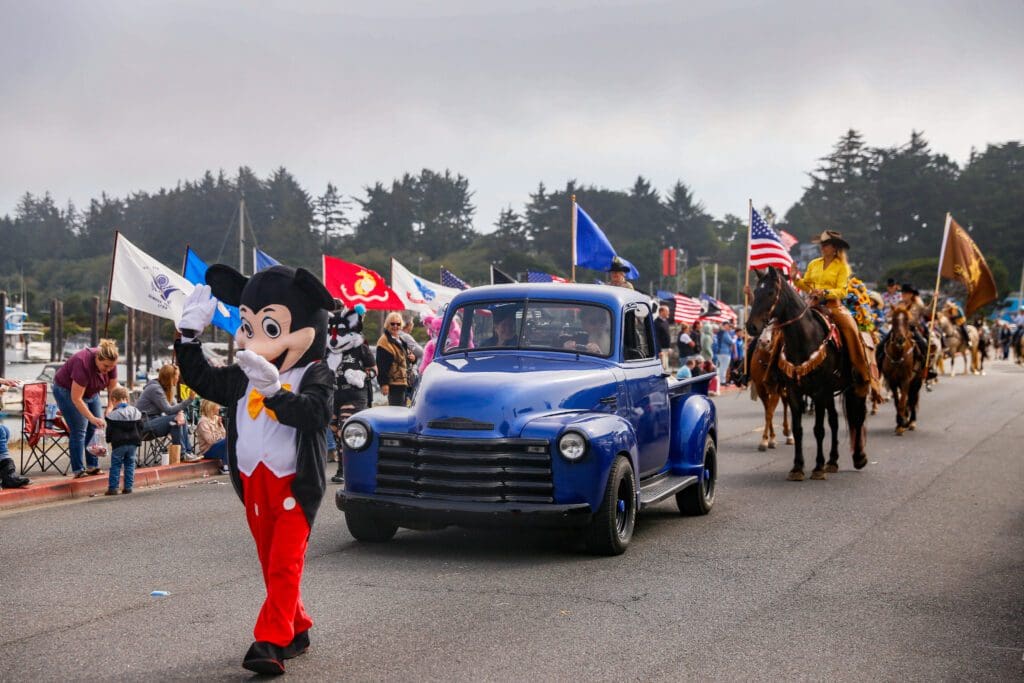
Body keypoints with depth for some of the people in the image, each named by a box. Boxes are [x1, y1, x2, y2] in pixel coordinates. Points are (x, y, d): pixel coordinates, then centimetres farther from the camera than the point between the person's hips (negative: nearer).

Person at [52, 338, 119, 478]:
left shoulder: (110, 363, -18)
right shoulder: (83, 363, -37)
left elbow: (112, 388, -7)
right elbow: (76, 398, -34)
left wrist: (109, 410, -19)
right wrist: (92, 418, -37)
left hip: (90, 392, 7)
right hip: (67, 390, -7)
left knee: (95, 428, -1)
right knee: (79, 429, -14)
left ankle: (93, 466, 4)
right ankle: (78, 470, -13)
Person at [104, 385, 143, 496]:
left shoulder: (113, 414, -7)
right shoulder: (136, 412, 7)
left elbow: (110, 430, -4)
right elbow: (140, 428, 10)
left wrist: (109, 440, 11)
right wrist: (139, 441, 17)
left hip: (119, 444, -4)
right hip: (133, 443, 4)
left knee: (115, 465, 2)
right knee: (130, 464, 11)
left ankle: (112, 487, 1)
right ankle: (128, 487, 9)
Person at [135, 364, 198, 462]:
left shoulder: (163, 388, 12)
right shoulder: (155, 389, -18)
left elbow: (171, 408, 7)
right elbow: (168, 410, -23)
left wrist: (180, 413, -17)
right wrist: (189, 400, -25)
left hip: (154, 420, 10)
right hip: (145, 424, -10)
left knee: (182, 419, -5)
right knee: (174, 419, -25)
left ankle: (188, 452, -9)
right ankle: (181, 454, -21)